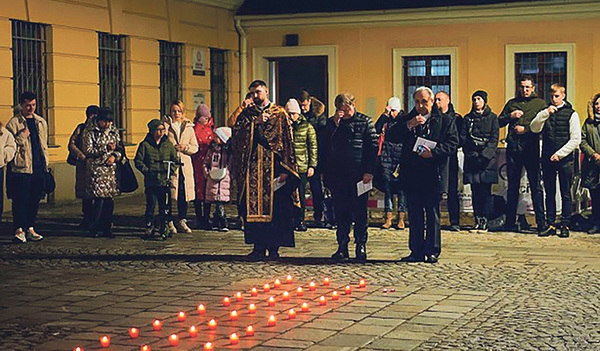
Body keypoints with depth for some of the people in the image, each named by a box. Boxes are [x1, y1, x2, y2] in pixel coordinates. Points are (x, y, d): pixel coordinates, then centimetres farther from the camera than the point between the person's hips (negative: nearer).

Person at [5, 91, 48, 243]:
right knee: (20, 199, -5)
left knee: (35, 199, 8)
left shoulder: (41, 122, 16)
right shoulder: (14, 123, -2)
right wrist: (22, 137, -17)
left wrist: (46, 163, 16)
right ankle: (19, 230, -1)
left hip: (39, 167, 5)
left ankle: (30, 228, 16)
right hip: (21, 166, -5)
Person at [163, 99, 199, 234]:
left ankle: (182, 221, 14)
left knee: (184, 193, 4)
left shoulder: (189, 127, 14)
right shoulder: (166, 125, 4)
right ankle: (169, 223, 2)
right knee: (169, 193, -5)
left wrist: (185, 147, -6)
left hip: (185, 164, 4)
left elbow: (195, 147, 13)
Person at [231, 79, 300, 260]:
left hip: (273, 167, -2)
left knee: (275, 207, -3)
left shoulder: (280, 114, 5)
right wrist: (255, 122, -13)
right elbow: (236, 131, -2)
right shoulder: (247, 113, 14)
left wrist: (285, 169, -8)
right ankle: (259, 247, 4)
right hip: (252, 168, 3)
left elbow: (288, 142, 0)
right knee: (253, 206, -1)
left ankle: (273, 248, 3)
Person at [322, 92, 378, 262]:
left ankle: (361, 246, 10)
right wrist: (335, 124, -7)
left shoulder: (365, 121, 4)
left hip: (359, 174, -3)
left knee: (359, 211, 2)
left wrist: (369, 171, -8)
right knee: (341, 211, 5)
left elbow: (373, 146, 0)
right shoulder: (332, 123, 12)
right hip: (338, 174, 3)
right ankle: (342, 247, 11)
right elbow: (325, 144, 0)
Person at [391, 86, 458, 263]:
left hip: (432, 175, -3)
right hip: (411, 175, 3)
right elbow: (391, 136, 3)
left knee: (432, 214, 0)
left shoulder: (445, 120, 6)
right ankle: (416, 252, 14)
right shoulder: (408, 119, 14)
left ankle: (432, 251, 6)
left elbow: (453, 143, -3)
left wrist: (434, 152, -16)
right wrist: (408, 126, -10)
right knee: (414, 215, 8)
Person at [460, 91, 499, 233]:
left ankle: (485, 222, -4)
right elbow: (462, 138, 8)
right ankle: (478, 221, 3)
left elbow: (494, 139, 0)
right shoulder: (468, 118, 15)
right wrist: (472, 154, -6)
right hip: (472, 159, 2)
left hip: (488, 159, -2)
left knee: (485, 191, -6)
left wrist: (484, 155, -12)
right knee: (475, 191, 0)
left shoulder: (492, 117, 8)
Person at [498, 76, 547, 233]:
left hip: (531, 148, -3)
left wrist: (526, 129, -9)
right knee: (512, 186, 6)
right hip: (513, 147, 3)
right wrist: (510, 116, 0)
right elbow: (499, 122, 17)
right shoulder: (511, 103, 18)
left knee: (535, 185, -4)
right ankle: (510, 222, 10)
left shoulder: (540, 103, 8)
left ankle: (541, 222, -2)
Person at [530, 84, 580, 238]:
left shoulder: (571, 114, 0)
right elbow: (534, 128, -3)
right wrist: (545, 113, -14)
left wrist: (559, 154, -10)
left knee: (566, 194, 0)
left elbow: (575, 139, -5)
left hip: (565, 159, -3)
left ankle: (565, 225, 5)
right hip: (547, 159, 4)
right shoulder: (545, 113, 12)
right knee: (549, 193, 7)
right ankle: (551, 225, 12)